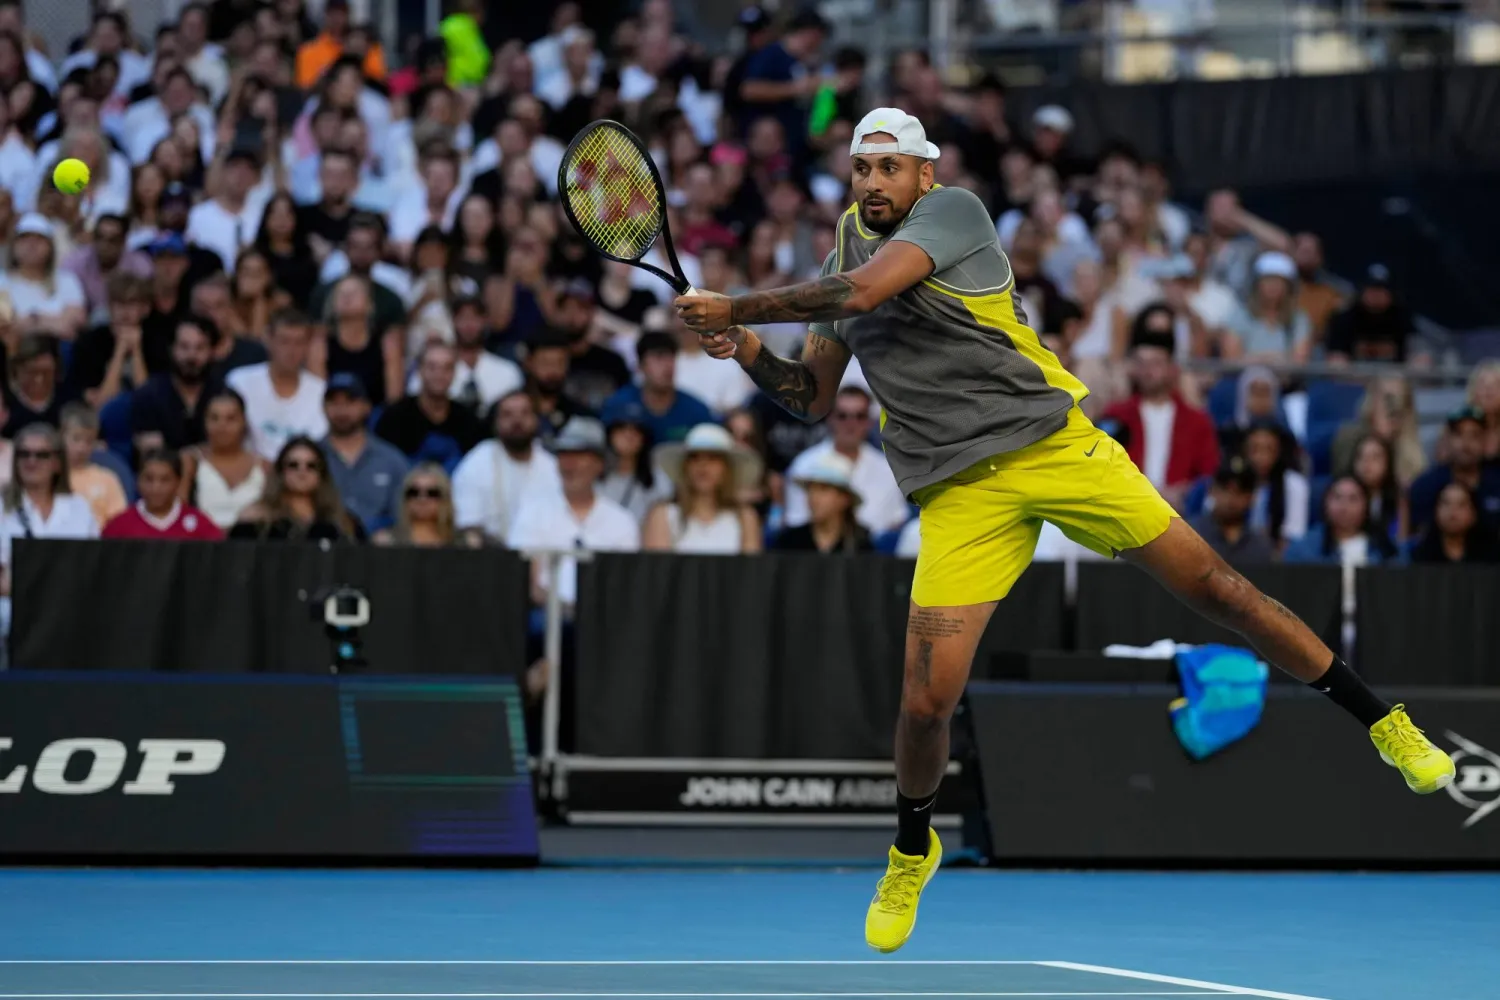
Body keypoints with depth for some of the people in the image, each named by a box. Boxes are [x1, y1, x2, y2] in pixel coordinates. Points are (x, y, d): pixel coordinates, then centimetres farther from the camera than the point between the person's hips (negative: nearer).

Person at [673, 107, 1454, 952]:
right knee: (927, 699, -8)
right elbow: (815, 397, 21)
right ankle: (912, 852, 20)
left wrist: (738, 308, -12)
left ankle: (1383, 723, 8)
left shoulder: (954, 211, -5)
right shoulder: (842, 256, 14)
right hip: (962, 493, 4)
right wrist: (748, 353, 1)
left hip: (1053, 443, -4)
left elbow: (862, 291, -20)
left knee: (1213, 584, -7)